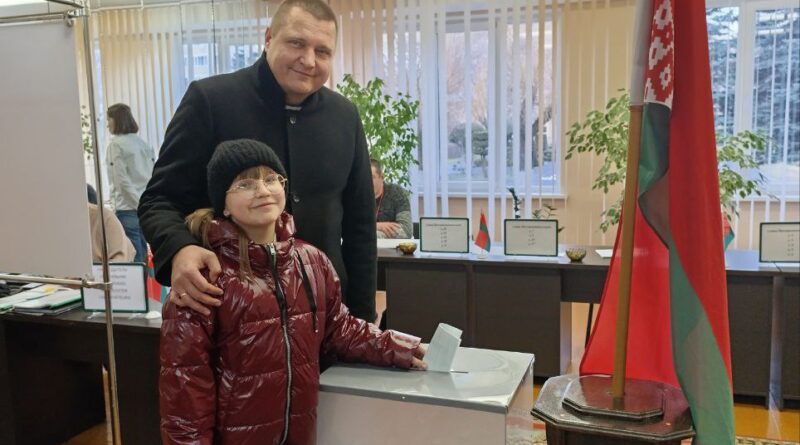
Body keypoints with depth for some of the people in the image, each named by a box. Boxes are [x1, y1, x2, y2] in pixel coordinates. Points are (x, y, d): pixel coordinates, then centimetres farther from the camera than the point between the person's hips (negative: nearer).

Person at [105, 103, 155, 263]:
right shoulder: (142, 143, 13)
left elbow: (122, 181, -10)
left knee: (133, 259, -4)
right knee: (143, 257, 9)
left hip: (128, 208, -6)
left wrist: (139, 205, -7)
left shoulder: (116, 145, -3)